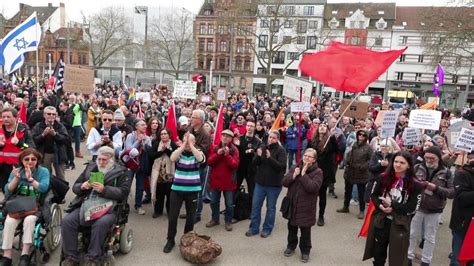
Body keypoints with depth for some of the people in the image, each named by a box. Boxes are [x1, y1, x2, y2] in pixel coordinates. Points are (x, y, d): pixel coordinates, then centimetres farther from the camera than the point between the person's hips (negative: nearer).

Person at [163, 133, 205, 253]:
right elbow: (173, 158, -22)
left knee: (191, 216, 10)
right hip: (177, 189, 0)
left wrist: (190, 145, -22)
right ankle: (170, 240, 20)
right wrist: (183, 145, -22)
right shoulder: (179, 151, 0)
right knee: (172, 216, 2)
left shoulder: (197, 152, -2)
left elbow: (201, 159, -25)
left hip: (192, 190, 0)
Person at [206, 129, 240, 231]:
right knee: (214, 201, 15)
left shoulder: (234, 150, -6)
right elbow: (209, 162, -6)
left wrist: (227, 155, -24)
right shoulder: (215, 148, 2)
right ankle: (215, 219, 31)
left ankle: (228, 221, 22)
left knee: (229, 203, 7)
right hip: (215, 179, 3)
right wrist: (218, 154, -20)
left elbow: (235, 165, -15)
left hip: (228, 181, -3)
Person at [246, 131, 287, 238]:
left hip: (274, 184, -4)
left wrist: (270, 158, -29)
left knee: (271, 207, 10)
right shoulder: (263, 148, 3)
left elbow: (282, 166, -19)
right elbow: (255, 163, 1)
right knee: (255, 205, 8)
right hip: (260, 182, 4)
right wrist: (258, 156, -20)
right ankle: (254, 228, 21)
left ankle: (267, 228, 25)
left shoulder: (281, 150, -9)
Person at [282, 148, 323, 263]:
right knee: (292, 228, 19)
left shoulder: (317, 172, -10)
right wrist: (294, 175, -18)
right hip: (292, 204, 4)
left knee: (305, 231, 9)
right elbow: (284, 182, -2)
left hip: (306, 207, -4)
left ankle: (305, 251, 28)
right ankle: (291, 246, 40)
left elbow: (312, 187, -24)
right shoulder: (295, 167, 3)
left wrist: (303, 175, -21)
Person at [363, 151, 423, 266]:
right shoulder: (384, 177, -3)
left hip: (399, 224, -2)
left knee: (396, 256, 11)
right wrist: (380, 206, -15)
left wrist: (392, 205, -17)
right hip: (380, 221, 2)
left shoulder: (414, 184, -9)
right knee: (378, 253, 18)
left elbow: (412, 208, -11)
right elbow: (374, 195, 4)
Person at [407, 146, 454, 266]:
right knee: (412, 234, 14)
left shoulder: (446, 173, -6)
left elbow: (452, 192, -9)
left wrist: (436, 188, -22)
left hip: (434, 211, 0)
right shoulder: (417, 168, -5)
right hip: (416, 207, 1)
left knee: (430, 238, 14)